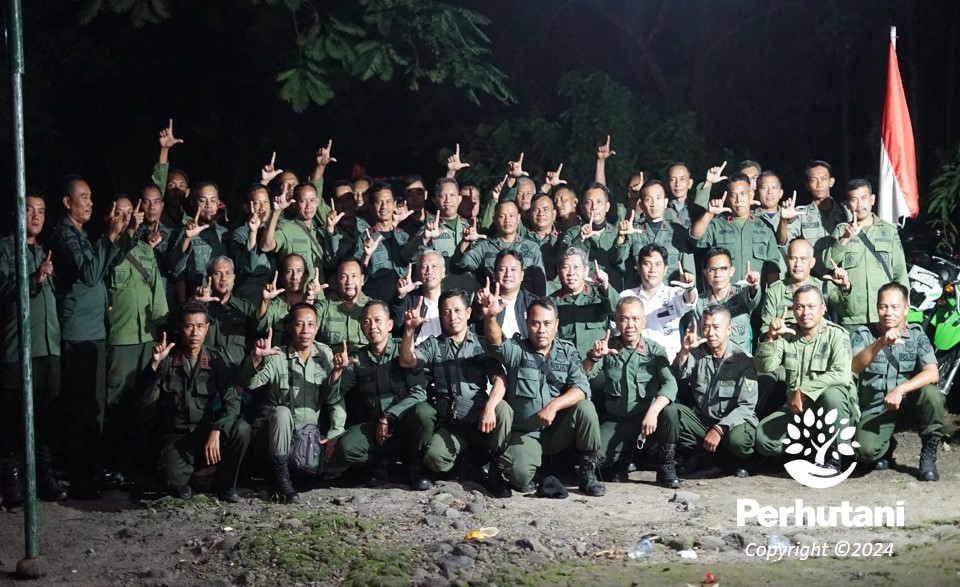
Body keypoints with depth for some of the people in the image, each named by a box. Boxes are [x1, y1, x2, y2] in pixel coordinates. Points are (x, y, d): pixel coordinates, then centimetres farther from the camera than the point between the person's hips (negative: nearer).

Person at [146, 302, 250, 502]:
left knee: (241, 429, -28)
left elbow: (231, 401, -10)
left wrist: (216, 431, -25)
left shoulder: (215, 360, 0)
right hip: (176, 434, -2)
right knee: (176, 479, -30)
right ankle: (180, 483, 10)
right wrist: (154, 364, -28)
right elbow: (147, 397, -13)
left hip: (206, 430, 2)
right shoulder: (167, 359, -3)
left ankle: (225, 484, -4)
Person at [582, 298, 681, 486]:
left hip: (648, 418, -1)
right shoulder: (609, 350, 3)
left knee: (669, 410, -33)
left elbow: (670, 384, -19)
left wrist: (653, 410, -36)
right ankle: (623, 461, 12)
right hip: (615, 421, 1)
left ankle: (666, 467, -11)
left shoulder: (655, 351, -3)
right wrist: (593, 357, -26)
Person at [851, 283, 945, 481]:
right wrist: (881, 343, -36)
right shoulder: (863, 334, -1)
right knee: (865, 450, -29)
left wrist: (900, 390, -30)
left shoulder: (917, 336, 0)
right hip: (875, 409, 0)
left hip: (909, 405, 1)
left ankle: (928, 455, -10)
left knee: (931, 394, -31)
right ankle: (887, 446, 11)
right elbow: (855, 366, -20)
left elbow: (932, 373, -15)